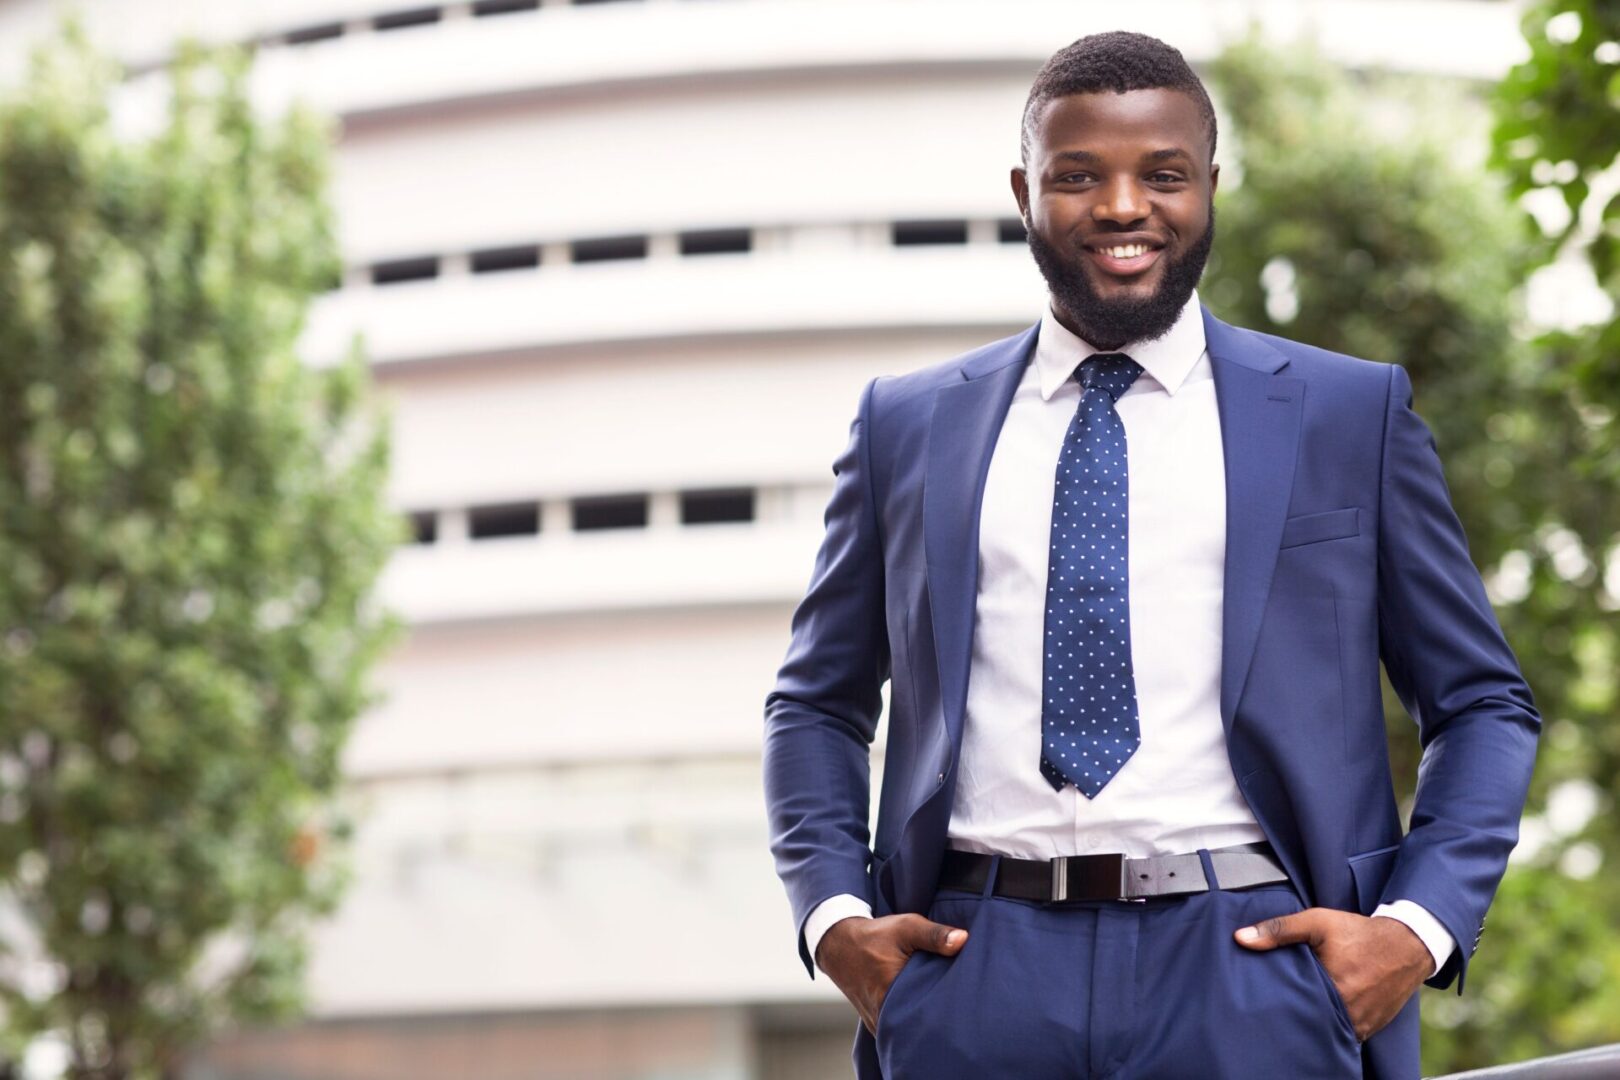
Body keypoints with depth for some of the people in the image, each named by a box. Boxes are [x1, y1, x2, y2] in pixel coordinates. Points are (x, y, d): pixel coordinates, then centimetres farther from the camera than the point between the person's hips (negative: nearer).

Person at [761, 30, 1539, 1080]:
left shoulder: (1352, 413, 8)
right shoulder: (907, 426, 12)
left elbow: (1485, 704, 10)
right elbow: (818, 704, 19)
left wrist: (1421, 927, -5)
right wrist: (834, 916, 2)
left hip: (1250, 964, -1)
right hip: (979, 966, 1)